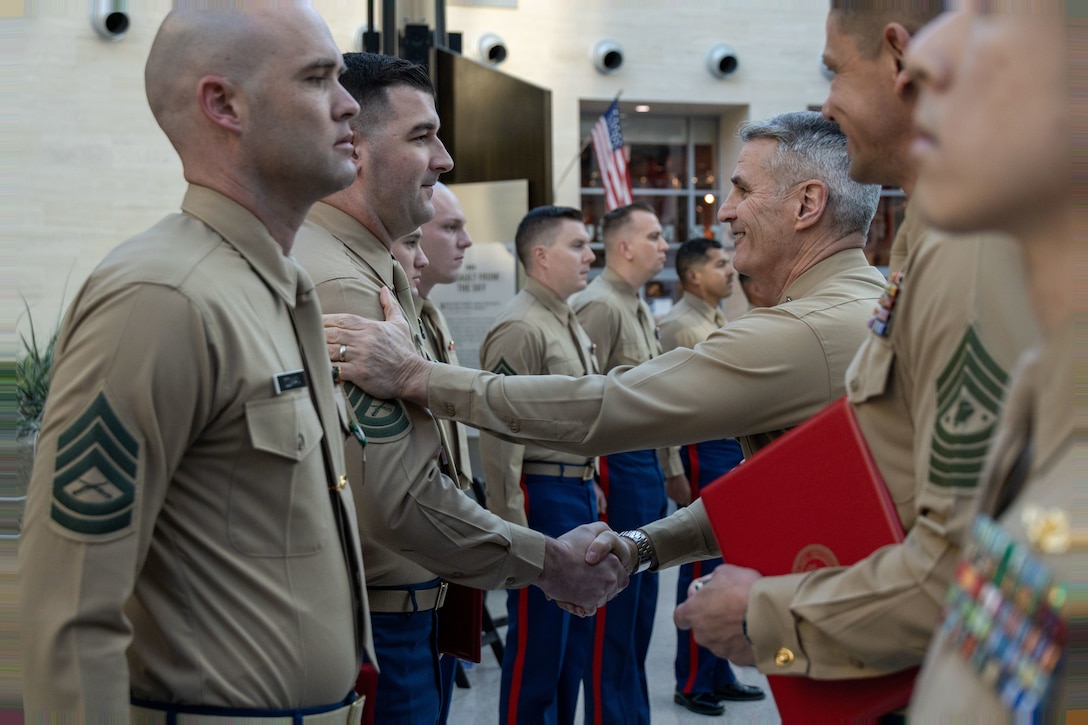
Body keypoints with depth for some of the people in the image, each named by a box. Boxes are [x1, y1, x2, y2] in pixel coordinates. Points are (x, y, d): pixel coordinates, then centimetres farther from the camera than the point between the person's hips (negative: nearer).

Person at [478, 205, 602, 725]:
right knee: (537, 642, 0)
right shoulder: (520, 327, -16)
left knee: (576, 634, 16)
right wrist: (513, 527, -21)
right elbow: (501, 433, -20)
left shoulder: (570, 323, 15)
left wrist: (590, 483, 18)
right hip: (543, 495, -9)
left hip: (580, 492, 9)